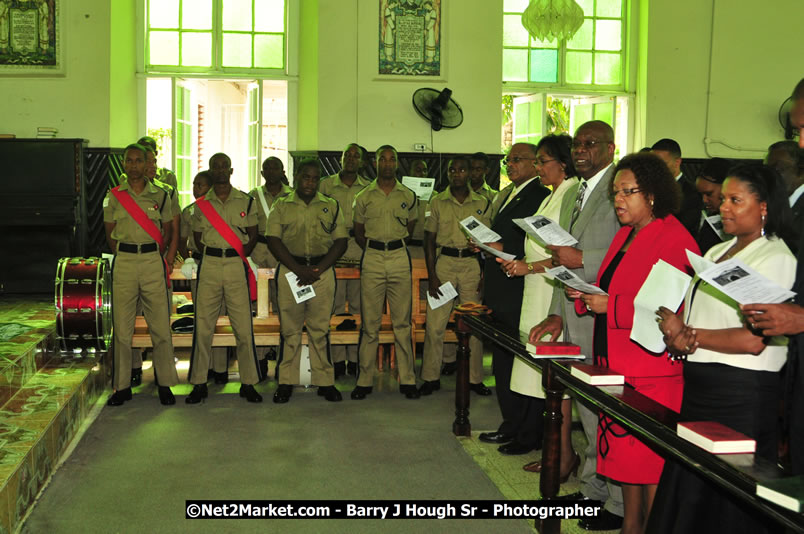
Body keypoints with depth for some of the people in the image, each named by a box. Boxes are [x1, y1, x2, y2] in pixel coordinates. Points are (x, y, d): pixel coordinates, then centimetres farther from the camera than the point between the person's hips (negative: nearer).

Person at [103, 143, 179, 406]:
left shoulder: (160, 195, 7)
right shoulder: (114, 196, 7)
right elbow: (110, 235, 11)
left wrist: (154, 256, 7)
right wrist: (126, 256, 6)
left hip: (152, 261, 0)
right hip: (123, 262, 0)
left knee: (160, 325, -1)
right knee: (122, 327, 1)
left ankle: (165, 384, 9)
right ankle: (122, 386, 11)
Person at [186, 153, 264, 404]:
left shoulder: (246, 201, 7)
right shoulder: (201, 204, 10)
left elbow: (253, 235, 12)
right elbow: (197, 238, 16)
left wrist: (239, 255, 2)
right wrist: (213, 255, 4)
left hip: (237, 265, -1)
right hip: (209, 265, 1)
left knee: (243, 327, -2)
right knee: (203, 326, 0)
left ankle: (248, 383, 7)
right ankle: (199, 383, 9)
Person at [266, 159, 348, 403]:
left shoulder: (331, 206, 10)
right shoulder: (282, 206, 8)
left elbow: (341, 241, 5)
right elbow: (274, 241, 0)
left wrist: (317, 269, -7)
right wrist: (298, 269, -11)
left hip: (322, 271, 1)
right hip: (290, 270, 0)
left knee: (320, 328, 3)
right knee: (289, 329, 2)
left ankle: (325, 382, 10)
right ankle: (286, 382, 9)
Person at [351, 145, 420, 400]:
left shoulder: (408, 196, 9)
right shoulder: (364, 197, 8)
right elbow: (358, 232, 14)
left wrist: (396, 243, 6)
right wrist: (374, 248, 4)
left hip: (400, 257, 1)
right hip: (372, 258, 0)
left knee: (402, 321, 2)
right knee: (370, 323, 1)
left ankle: (407, 379, 8)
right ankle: (364, 380, 7)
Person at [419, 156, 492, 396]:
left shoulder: (482, 203, 6)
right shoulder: (437, 202, 5)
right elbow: (429, 240, 4)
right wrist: (431, 276, -4)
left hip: (473, 264, 1)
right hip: (444, 262, 0)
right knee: (434, 324, -3)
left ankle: (474, 378, 15)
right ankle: (431, 378, 9)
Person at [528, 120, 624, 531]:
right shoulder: (572, 195, 20)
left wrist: (583, 260, -18)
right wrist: (557, 314, 16)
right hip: (576, 318, 9)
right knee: (586, 409, 16)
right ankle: (593, 488, 28)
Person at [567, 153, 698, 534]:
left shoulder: (674, 240, -14)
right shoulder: (625, 234, 15)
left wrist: (609, 306, -20)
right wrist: (586, 296, 3)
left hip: (653, 371, -9)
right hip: (617, 365, 9)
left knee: (651, 460, -2)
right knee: (624, 451, 15)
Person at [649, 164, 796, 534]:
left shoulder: (777, 259, -11)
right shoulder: (716, 253, 16)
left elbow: (753, 340, -20)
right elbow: (690, 312, 17)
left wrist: (687, 336, -11)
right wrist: (679, 342, -6)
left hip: (740, 392, -8)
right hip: (698, 385, 8)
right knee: (686, 496, 13)